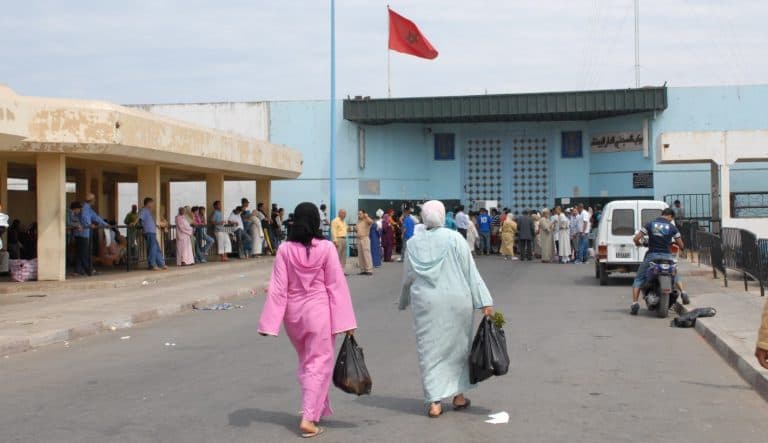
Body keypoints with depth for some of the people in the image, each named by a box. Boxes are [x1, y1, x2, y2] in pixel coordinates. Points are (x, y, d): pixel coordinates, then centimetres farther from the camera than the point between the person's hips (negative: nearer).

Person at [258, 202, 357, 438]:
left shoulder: (285, 249, -7)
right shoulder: (326, 248, -12)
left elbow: (278, 288, -8)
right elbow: (336, 285, -10)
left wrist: (270, 322, -6)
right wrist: (346, 321, -6)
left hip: (293, 313, 3)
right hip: (318, 311, -3)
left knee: (305, 362, 22)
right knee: (318, 363, 5)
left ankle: (317, 408, 36)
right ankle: (309, 418, -3)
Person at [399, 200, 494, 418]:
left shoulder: (413, 243, 0)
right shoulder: (454, 238, -7)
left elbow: (408, 277, 8)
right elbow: (471, 272, -8)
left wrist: (404, 301, 25)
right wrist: (484, 301, -7)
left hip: (426, 304, 1)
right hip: (456, 302, -1)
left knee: (430, 350, 5)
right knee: (458, 346, 15)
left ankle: (434, 401, 1)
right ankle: (458, 395, 22)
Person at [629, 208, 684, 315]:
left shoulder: (650, 224, 1)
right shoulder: (672, 228, 2)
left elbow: (636, 238, -5)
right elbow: (681, 246, 4)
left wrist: (638, 244, 18)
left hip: (651, 255, -1)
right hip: (666, 256, 1)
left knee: (639, 279, 8)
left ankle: (634, 303, -9)